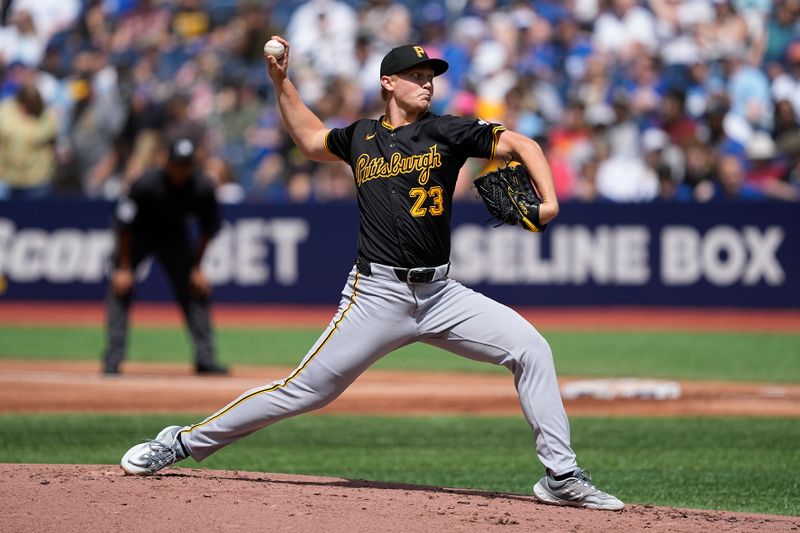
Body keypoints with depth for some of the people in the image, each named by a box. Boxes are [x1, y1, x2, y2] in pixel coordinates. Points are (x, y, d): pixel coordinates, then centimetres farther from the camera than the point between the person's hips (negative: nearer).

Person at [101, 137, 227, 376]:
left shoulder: (203, 188, -24)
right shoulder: (146, 184, -33)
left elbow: (208, 230, -7)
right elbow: (124, 224, -22)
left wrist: (196, 268, -6)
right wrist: (124, 267, -20)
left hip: (176, 237, 3)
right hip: (138, 237, -3)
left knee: (196, 290, -3)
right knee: (120, 288, -16)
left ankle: (205, 357, 3)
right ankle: (112, 359, -16)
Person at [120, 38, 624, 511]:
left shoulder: (446, 131, 3)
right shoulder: (361, 136, 10)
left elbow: (521, 144, -2)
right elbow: (312, 139, 30)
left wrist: (548, 202, -16)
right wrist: (282, 83, 23)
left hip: (441, 293, 1)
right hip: (378, 294, -1)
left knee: (530, 349, -13)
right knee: (304, 389, -5)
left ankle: (561, 475, -6)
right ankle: (183, 443, 8)